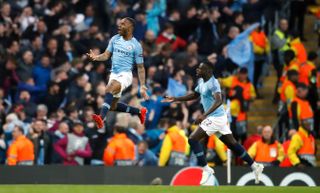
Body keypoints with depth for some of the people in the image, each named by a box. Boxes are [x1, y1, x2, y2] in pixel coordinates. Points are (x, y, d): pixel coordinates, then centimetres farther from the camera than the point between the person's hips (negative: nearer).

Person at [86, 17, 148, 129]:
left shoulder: (135, 45, -5)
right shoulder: (115, 39, 9)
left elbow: (140, 67, -2)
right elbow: (106, 55, 6)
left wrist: (142, 86, -8)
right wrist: (96, 57, -17)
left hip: (125, 74, -7)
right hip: (114, 74, 7)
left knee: (109, 89, -36)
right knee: (113, 106, 13)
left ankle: (101, 118, -51)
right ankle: (139, 112, 33)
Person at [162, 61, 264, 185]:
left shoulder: (212, 83, -19)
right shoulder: (202, 82, 10)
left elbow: (219, 101, -32)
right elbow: (195, 95, 28)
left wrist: (205, 115, -41)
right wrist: (176, 99, 21)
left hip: (216, 118, -10)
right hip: (217, 118, 10)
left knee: (193, 139, -12)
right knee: (232, 144, 16)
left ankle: (206, 170, -10)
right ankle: (255, 166, 23)